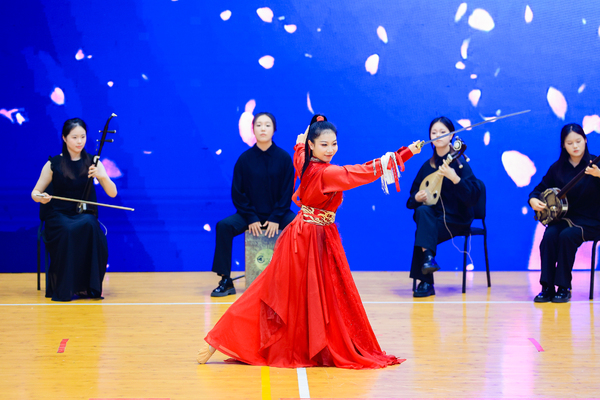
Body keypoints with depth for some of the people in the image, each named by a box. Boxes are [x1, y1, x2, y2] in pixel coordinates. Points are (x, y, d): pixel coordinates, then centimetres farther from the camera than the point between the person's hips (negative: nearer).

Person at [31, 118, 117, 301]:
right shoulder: (53, 164, 4)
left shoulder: (92, 163, 7)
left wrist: (102, 177, -21)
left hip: (85, 215, 1)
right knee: (67, 231, -36)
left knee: (89, 226, -35)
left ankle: (89, 287, -25)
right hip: (58, 215, -1)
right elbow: (35, 192, 9)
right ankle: (64, 288, -26)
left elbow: (112, 193, -1)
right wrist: (41, 197, -16)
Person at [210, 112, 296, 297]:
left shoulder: (284, 157, -3)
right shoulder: (245, 159, -2)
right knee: (223, 226, -25)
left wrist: (276, 218, -13)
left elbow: (287, 192, -3)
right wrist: (251, 218, -12)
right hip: (250, 214, 1)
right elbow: (237, 193, -1)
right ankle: (226, 282, -19)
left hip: (278, 214, 0)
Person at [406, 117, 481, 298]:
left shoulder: (458, 162, -7)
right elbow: (412, 198, 13)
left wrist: (455, 178, -32)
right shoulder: (427, 165, 8)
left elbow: (473, 197, -18)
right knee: (423, 211, -30)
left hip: (455, 219, -4)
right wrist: (417, 198, -11)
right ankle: (428, 258, -31)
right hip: (432, 218, 4)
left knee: (422, 232, -28)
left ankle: (425, 282, -21)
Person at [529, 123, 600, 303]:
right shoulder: (557, 168, 6)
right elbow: (540, 188, 13)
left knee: (567, 235, -32)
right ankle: (547, 288, -22)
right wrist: (533, 200, -9)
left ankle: (564, 288, -21)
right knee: (549, 235, -27)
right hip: (563, 218, 3)